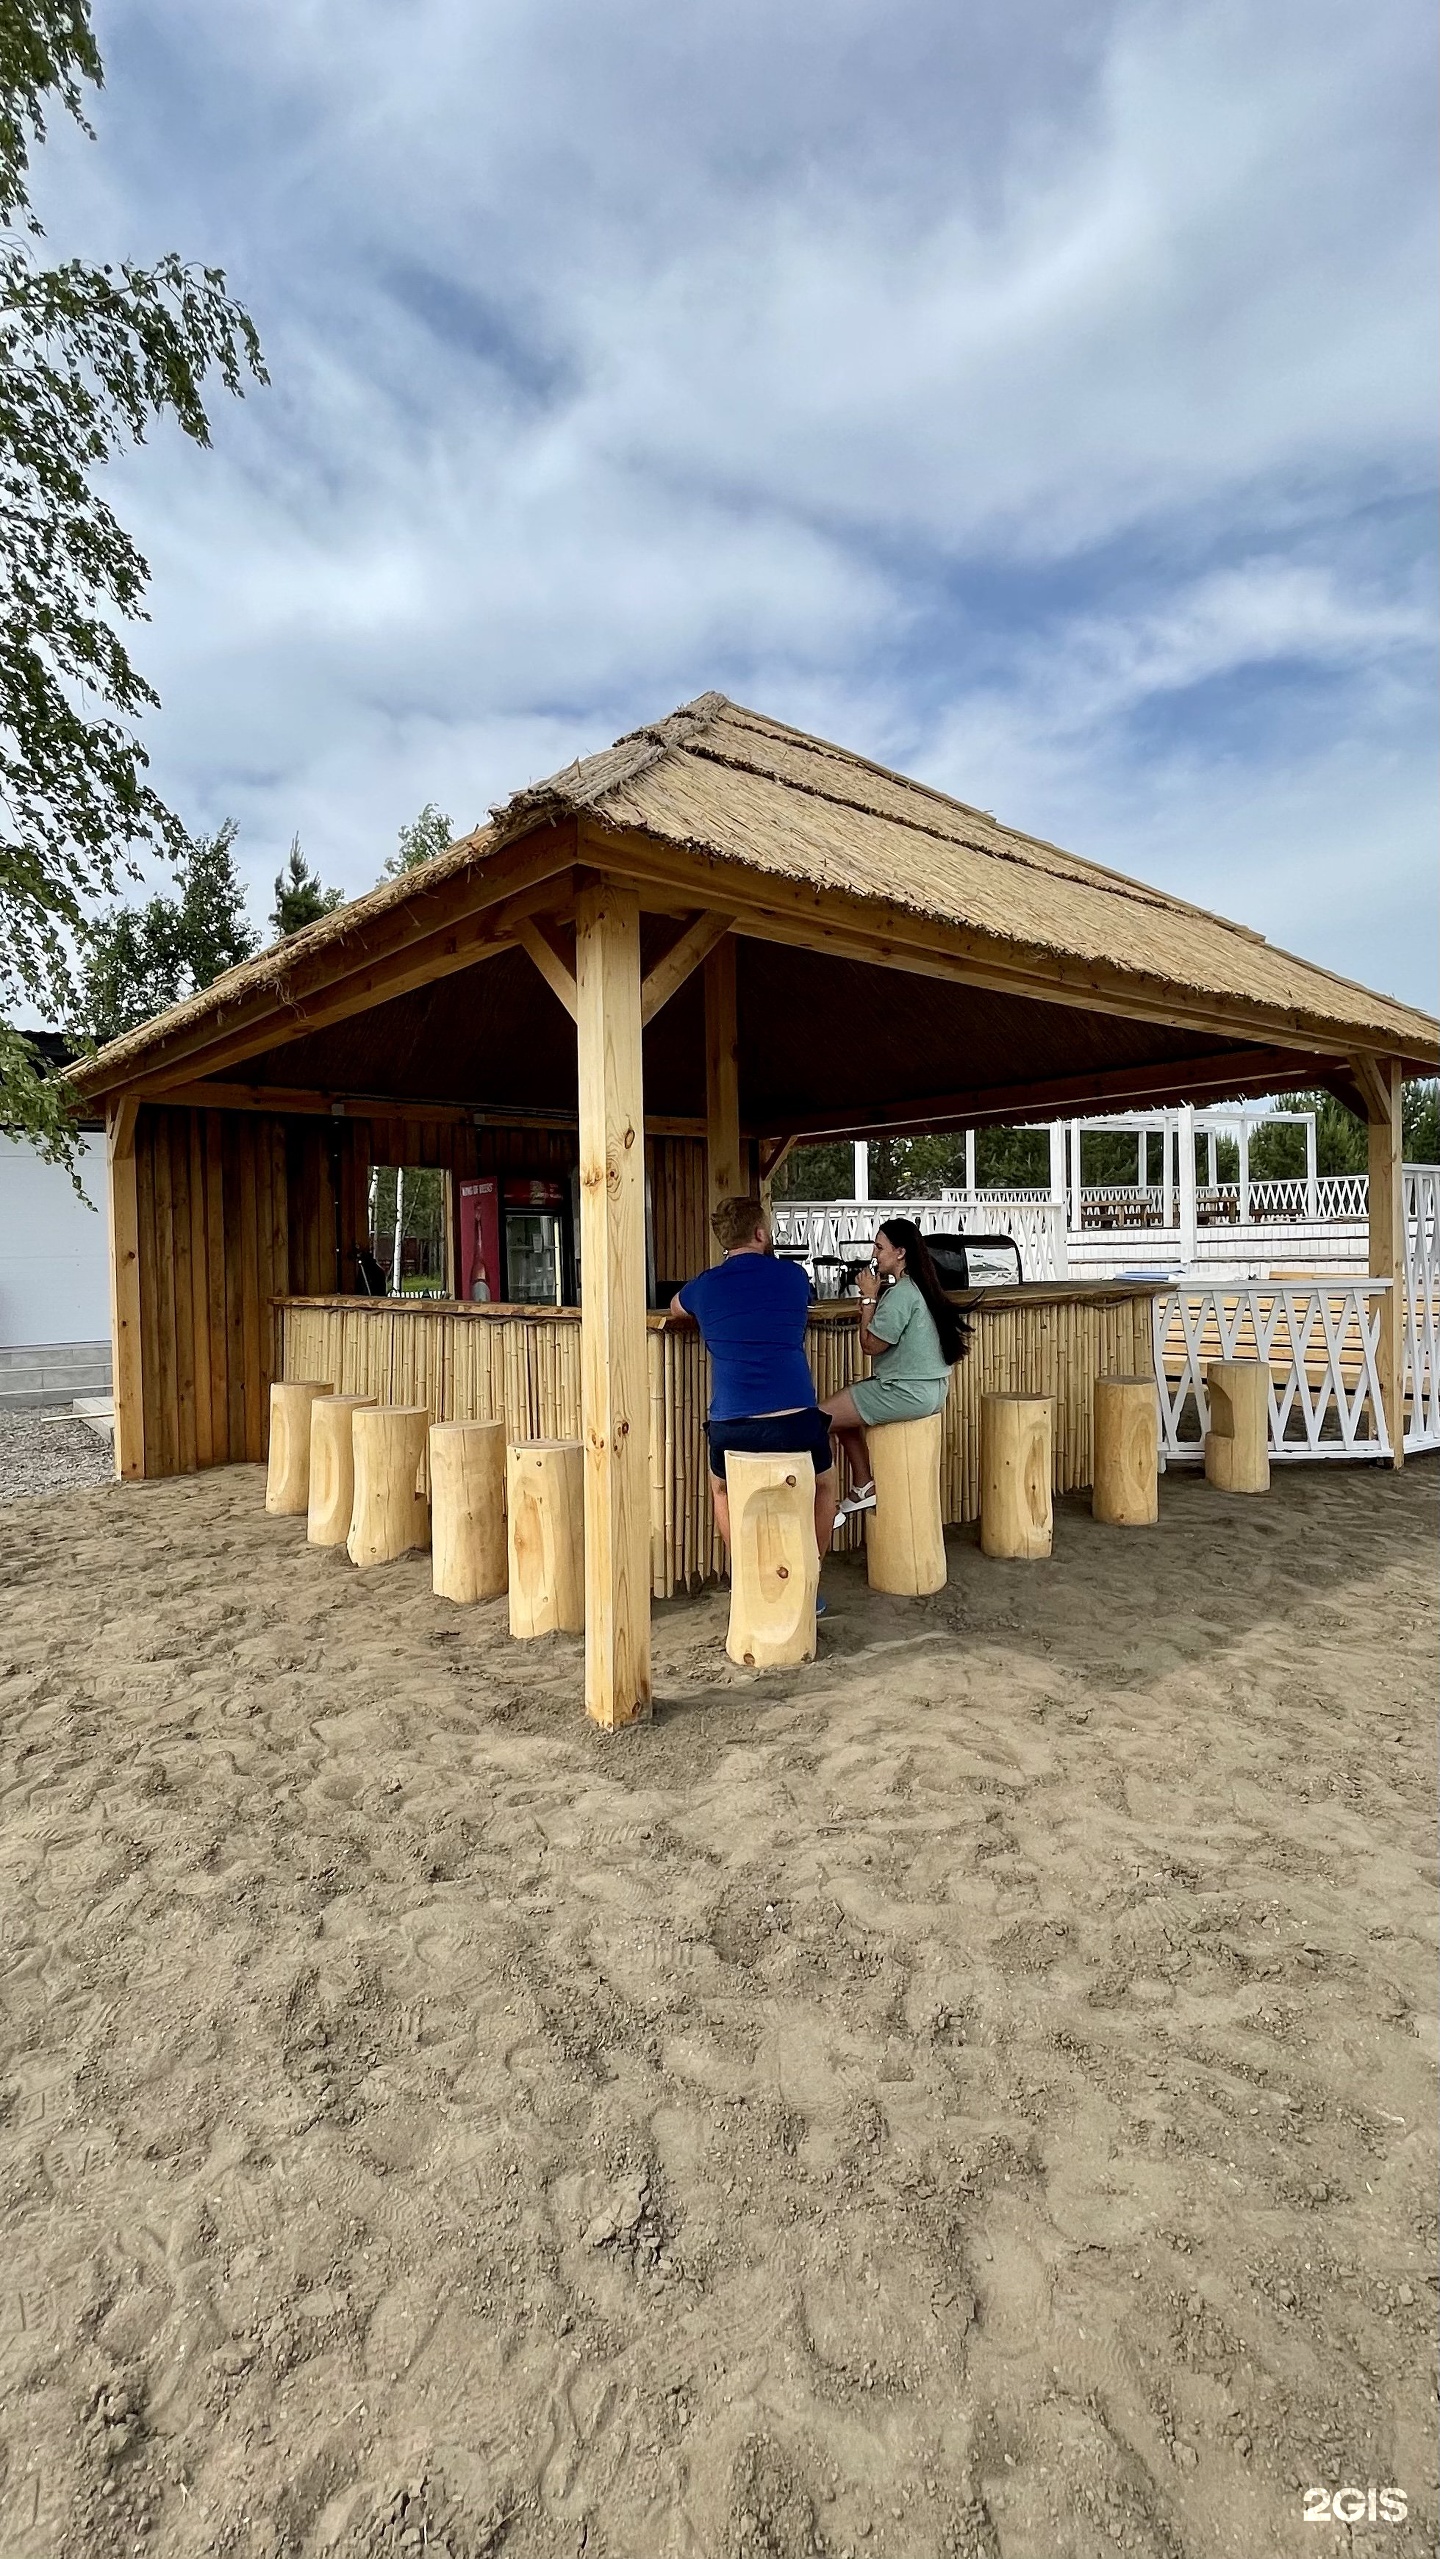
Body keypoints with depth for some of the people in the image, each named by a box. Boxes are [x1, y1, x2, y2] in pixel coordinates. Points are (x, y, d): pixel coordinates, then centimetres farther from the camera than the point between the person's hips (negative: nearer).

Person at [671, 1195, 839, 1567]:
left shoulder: (704, 1287, 6)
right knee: (825, 1487, 32)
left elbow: (675, 1306, 31)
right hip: (796, 1423, 0)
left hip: (731, 1430, 1)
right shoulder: (793, 1276, 3)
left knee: (722, 1490, 34)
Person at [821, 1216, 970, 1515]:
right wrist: (875, 1297, 5)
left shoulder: (901, 1294, -19)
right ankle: (864, 1487, 20)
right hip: (930, 1387, 11)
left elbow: (871, 1344, -16)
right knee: (843, 1403, 23)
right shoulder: (919, 1286, 11)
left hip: (908, 1393, -11)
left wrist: (869, 1297, -9)